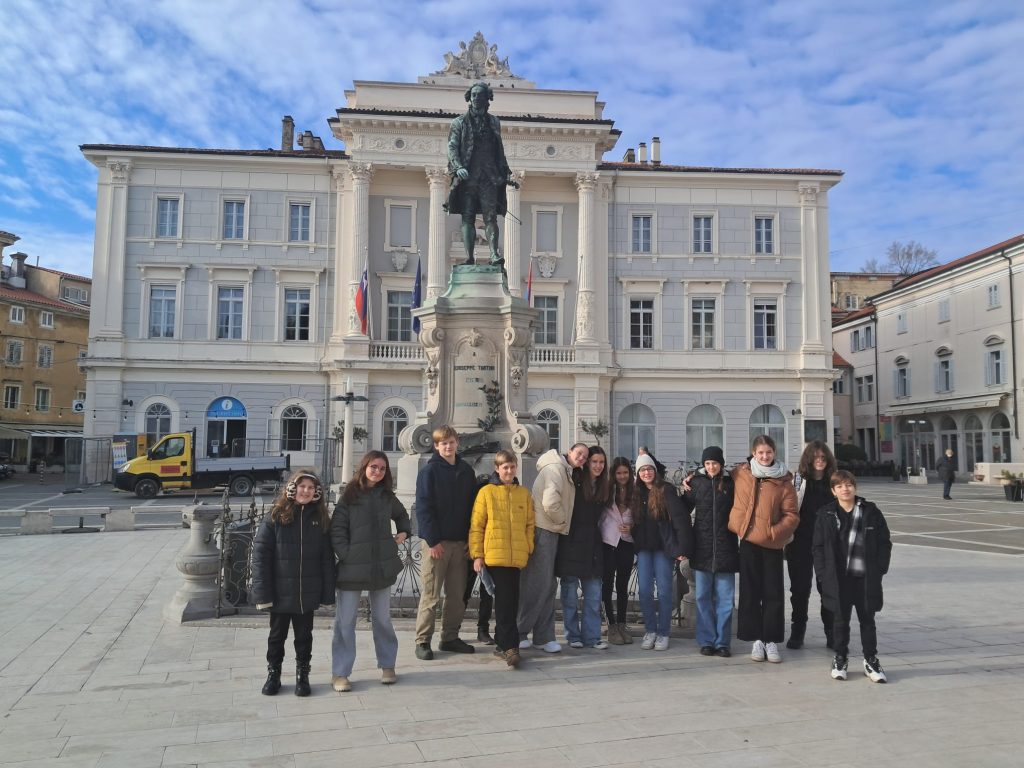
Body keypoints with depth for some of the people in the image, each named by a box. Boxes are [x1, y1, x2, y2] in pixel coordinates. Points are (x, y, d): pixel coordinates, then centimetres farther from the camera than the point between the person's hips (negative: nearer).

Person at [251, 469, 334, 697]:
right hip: (280, 592, -1)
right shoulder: (276, 516, -8)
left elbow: (327, 557, 0)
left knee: (304, 636, 14)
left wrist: (328, 591, -3)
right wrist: (263, 592, -14)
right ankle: (273, 674, 32)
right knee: (277, 635, 15)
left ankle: (302, 675, 30)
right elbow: (260, 553, -10)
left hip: (308, 592, 1)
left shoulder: (320, 518, -1)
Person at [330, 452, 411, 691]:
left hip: (382, 566, 3)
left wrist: (404, 532, 10)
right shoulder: (350, 496, -4)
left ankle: (387, 666, 27)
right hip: (352, 566, -3)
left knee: (383, 618, 13)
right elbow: (337, 529, -7)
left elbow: (402, 515, 27)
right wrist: (345, 555, -15)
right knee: (345, 621, 1)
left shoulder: (387, 497, 8)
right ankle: (340, 673, 11)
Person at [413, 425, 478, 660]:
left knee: (457, 595, 10)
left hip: (460, 543, 5)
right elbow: (423, 508, -10)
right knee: (430, 595, -1)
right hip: (436, 542, -5)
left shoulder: (466, 471, 10)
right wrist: (433, 541, -15)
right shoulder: (429, 471, -5)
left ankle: (450, 638, 22)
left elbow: (472, 506, 12)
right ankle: (423, 641, 8)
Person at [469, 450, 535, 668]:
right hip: (494, 557, -4)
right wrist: (477, 555, -5)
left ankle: (501, 643, 23)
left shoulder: (524, 494, 10)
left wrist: (528, 550, 2)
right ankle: (510, 646, -2)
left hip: (517, 557, 4)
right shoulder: (486, 492, 0)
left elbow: (530, 525, 13)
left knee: (510, 602, 10)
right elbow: (476, 526, 0)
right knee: (504, 602, -6)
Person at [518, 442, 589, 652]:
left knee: (547, 585, 11)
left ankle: (544, 636, 17)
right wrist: (562, 521, -8)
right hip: (543, 531, -10)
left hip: (551, 532, 10)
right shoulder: (556, 468, -12)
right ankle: (519, 632, 5)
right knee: (537, 583, -5)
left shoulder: (566, 473, 20)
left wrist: (561, 523, 7)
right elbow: (550, 503, -22)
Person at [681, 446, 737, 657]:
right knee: (703, 597, 6)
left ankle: (722, 642, 11)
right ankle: (706, 641, 14)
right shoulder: (696, 482, 4)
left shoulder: (731, 483, 3)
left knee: (725, 598, 3)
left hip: (725, 548, 0)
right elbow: (684, 509, 6)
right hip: (702, 548, 1)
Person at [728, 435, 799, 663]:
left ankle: (771, 640, 15)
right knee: (750, 591, 6)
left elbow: (792, 515, -4)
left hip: (772, 543, -1)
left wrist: (774, 532, -16)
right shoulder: (740, 474, 3)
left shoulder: (783, 481, -3)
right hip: (748, 540, 1)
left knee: (773, 592, 4)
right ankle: (757, 639, 17)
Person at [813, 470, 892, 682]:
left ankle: (871, 660, 23)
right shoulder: (826, 515, 0)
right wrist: (823, 572, -5)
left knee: (867, 619, 10)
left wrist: (879, 568, -4)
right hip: (838, 579, 0)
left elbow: (885, 542, 3)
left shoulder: (871, 512, 0)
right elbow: (819, 547, 2)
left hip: (866, 577, 0)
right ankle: (840, 659, 23)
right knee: (841, 619, 10)